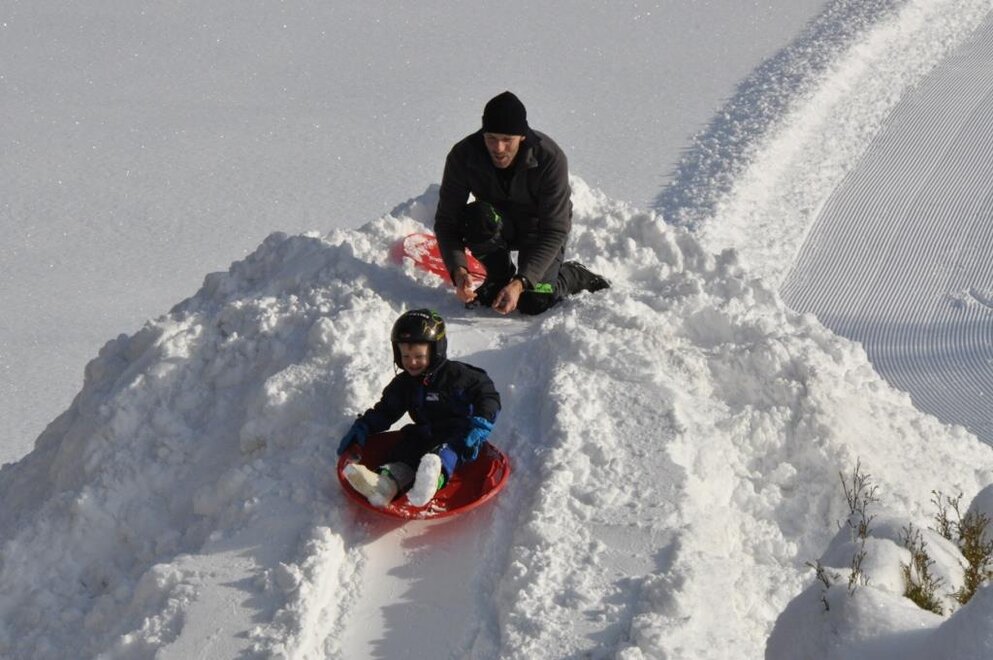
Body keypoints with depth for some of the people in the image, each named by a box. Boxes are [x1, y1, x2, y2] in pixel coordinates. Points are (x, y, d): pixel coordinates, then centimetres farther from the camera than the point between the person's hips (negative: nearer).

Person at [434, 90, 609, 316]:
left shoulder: (550, 158, -32)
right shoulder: (463, 156, -26)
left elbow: (554, 231, -30)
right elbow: (446, 220, -22)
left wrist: (520, 283, -40)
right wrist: (458, 269, -41)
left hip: (539, 227, -2)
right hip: (498, 225, 2)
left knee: (534, 303, -21)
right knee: (476, 218, -33)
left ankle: (574, 275, 12)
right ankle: (499, 277, -5)